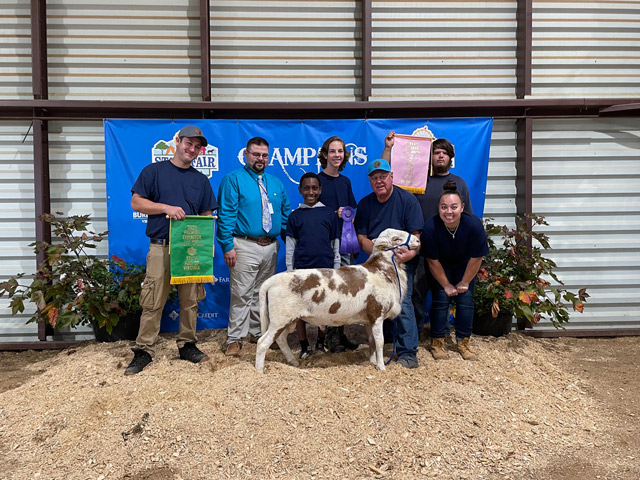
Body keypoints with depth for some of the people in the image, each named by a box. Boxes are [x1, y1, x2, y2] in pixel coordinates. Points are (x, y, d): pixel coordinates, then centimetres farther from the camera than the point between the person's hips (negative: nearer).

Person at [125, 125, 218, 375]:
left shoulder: (201, 180, 15)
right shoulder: (154, 171, 6)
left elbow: (207, 216, 15)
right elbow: (136, 202, 1)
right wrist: (166, 208, -13)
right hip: (160, 247, -3)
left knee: (190, 301, 7)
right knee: (152, 303, -3)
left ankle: (187, 344, 20)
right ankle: (143, 351, 7)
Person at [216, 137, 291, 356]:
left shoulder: (276, 183, 15)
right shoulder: (233, 179, -2)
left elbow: (285, 215, 17)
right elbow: (226, 215, -8)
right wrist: (228, 246, -15)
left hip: (271, 246, 6)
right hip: (245, 246, -5)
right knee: (241, 294, -4)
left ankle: (258, 332, 27)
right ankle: (235, 338, 6)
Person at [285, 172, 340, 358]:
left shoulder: (329, 213, 5)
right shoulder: (295, 215, 4)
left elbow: (335, 244, 9)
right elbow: (290, 246, 6)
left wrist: (336, 269, 7)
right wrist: (290, 271, 3)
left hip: (324, 268, 0)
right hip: (301, 268, 0)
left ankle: (321, 343, 27)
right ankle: (304, 346, 17)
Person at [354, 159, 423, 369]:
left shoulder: (407, 199, -5)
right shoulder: (364, 204, 7)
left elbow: (416, 235, -9)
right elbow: (361, 237, 6)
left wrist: (410, 253, -29)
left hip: (402, 261, -4)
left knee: (402, 302, -15)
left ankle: (408, 353, -7)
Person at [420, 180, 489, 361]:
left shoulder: (474, 224, -32)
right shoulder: (430, 227, -34)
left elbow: (476, 258, -18)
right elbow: (433, 261, -20)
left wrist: (464, 283, -10)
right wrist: (446, 285, -12)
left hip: (464, 263, 1)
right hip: (441, 266, -1)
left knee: (465, 298, -5)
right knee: (441, 299, -9)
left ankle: (463, 341, 10)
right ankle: (437, 341, 5)